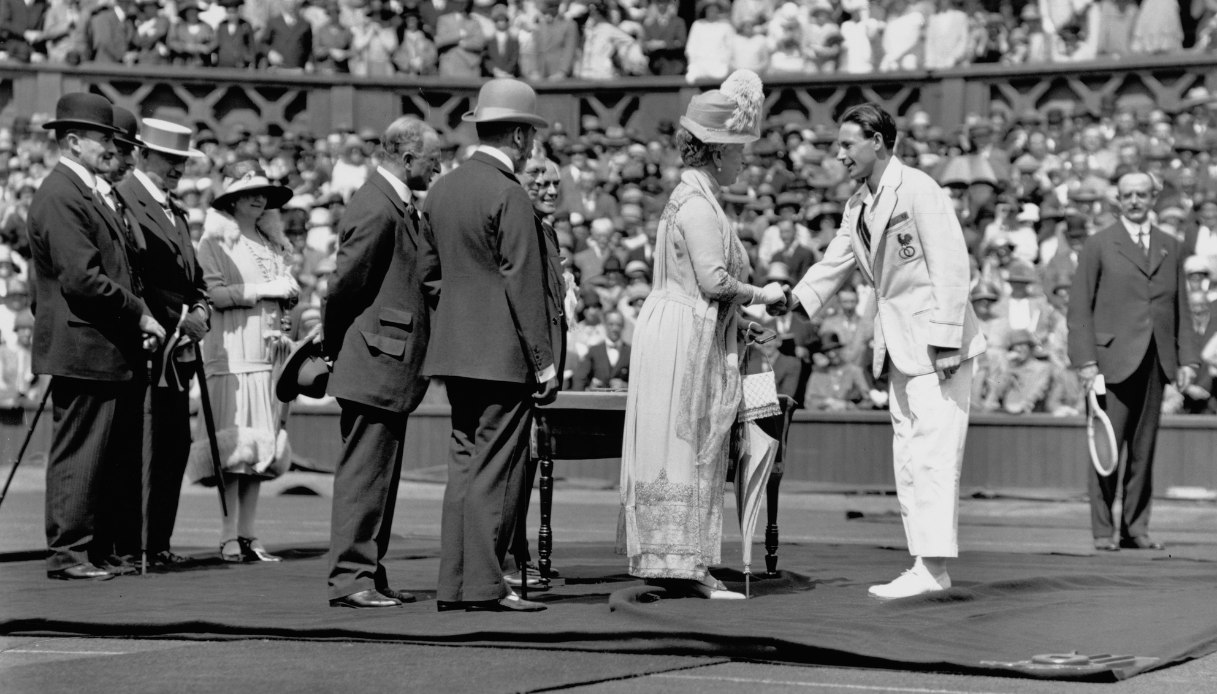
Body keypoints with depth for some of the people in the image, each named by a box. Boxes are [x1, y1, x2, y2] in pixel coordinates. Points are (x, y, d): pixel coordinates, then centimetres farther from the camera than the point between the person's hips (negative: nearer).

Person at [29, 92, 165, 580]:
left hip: (107, 350, 10)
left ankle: (97, 549, 16)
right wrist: (139, 314, -14)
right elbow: (82, 279, -21)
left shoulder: (85, 192, 19)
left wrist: (136, 319, 12)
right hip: (83, 348, -10)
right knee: (78, 454, -5)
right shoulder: (59, 197, -14)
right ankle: (68, 553, 1)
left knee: (111, 454, 11)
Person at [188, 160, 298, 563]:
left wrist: (289, 291, 3)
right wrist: (261, 290, -10)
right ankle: (229, 539, -9)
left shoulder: (271, 243, 19)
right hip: (232, 352, -6)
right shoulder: (215, 243, -1)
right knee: (233, 442, -10)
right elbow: (214, 294, -11)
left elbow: (284, 295, 24)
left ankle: (247, 535, 6)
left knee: (262, 444, 3)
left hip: (268, 352, 7)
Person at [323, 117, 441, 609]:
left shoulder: (401, 206, 15)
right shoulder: (376, 209, -17)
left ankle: (370, 575, 19)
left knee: (379, 475, 13)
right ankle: (349, 578, -4)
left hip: (390, 365, 10)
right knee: (364, 472, -7)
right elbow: (345, 287, -16)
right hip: (375, 364, -10)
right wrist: (335, 349, -4)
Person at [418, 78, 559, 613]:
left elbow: (427, 273, 17)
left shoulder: (442, 189, 12)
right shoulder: (509, 196, -13)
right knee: (495, 468, -5)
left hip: (455, 350, 8)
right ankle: (484, 585, -4)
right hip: (502, 354, -8)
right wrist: (545, 362, -11)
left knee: (465, 463, 10)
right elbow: (523, 287, -14)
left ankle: (453, 584, 9)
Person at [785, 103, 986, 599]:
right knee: (907, 458, 8)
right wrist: (788, 303, 2)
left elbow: (952, 266, -16)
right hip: (898, 344, 9)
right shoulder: (858, 205, 13)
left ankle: (932, 567, -13)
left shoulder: (918, 191, -13)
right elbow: (834, 266, 17)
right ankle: (927, 570, 12)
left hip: (936, 343, -9)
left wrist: (944, 342, -20)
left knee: (933, 452, -12)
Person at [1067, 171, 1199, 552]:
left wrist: (1187, 358, 6)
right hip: (1113, 360, -4)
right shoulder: (1099, 246, 3)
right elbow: (1080, 308, 0)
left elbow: (1181, 307, 15)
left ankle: (1136, 528, 10)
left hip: (1155, 363, 4)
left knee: (1143, 449, 5)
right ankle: (1103, 530, 1)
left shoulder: (1170, 247, 15)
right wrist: (1085, 361, -9)